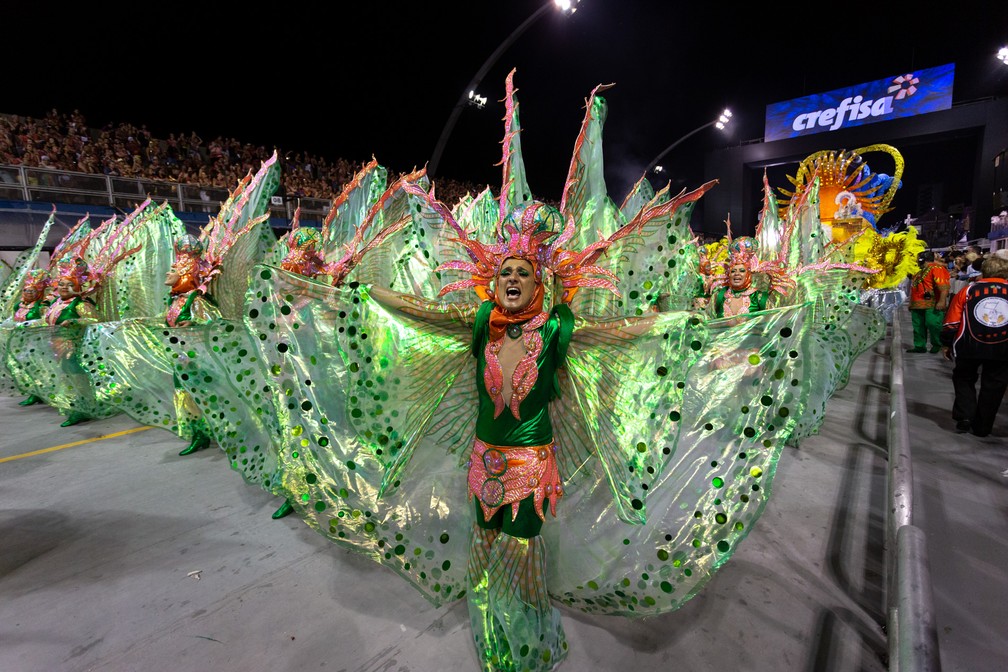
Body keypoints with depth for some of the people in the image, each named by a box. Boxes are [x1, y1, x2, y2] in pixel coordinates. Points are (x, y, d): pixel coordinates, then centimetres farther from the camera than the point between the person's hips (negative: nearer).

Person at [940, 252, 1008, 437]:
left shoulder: (968, 290, -1)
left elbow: (951, 323, -1)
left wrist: (946, 344, 10)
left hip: (969, 347, -1)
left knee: (964, 380, 19)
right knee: (993, 387, 13)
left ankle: (964, 416, 8)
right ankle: (982, 427, 19)